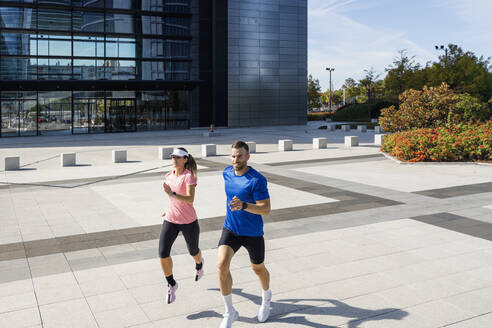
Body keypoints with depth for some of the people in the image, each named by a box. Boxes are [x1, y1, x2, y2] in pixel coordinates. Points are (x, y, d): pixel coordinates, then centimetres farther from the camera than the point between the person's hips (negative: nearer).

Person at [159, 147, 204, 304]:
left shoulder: (189, 176, -18)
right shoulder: (169, 176, 2)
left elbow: (190, 199, -30)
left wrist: (172, 194, -42)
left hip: (188, 222, -4)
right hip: (170, 220, 5)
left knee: (193, 251, 18)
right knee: (163, 254, -8)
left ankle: (199, 264, 57)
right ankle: (171, 285, 14)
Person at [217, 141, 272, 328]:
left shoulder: (257, 180, -22)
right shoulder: (227, 173, -2)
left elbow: (266, 210, -25)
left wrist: (243, 206, -40)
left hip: (253, 233, -4)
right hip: (230, 228, 4)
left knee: (258, 269, 16)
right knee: (222, 265, -16)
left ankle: (266, 297, 49)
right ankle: (230, 312, 0)